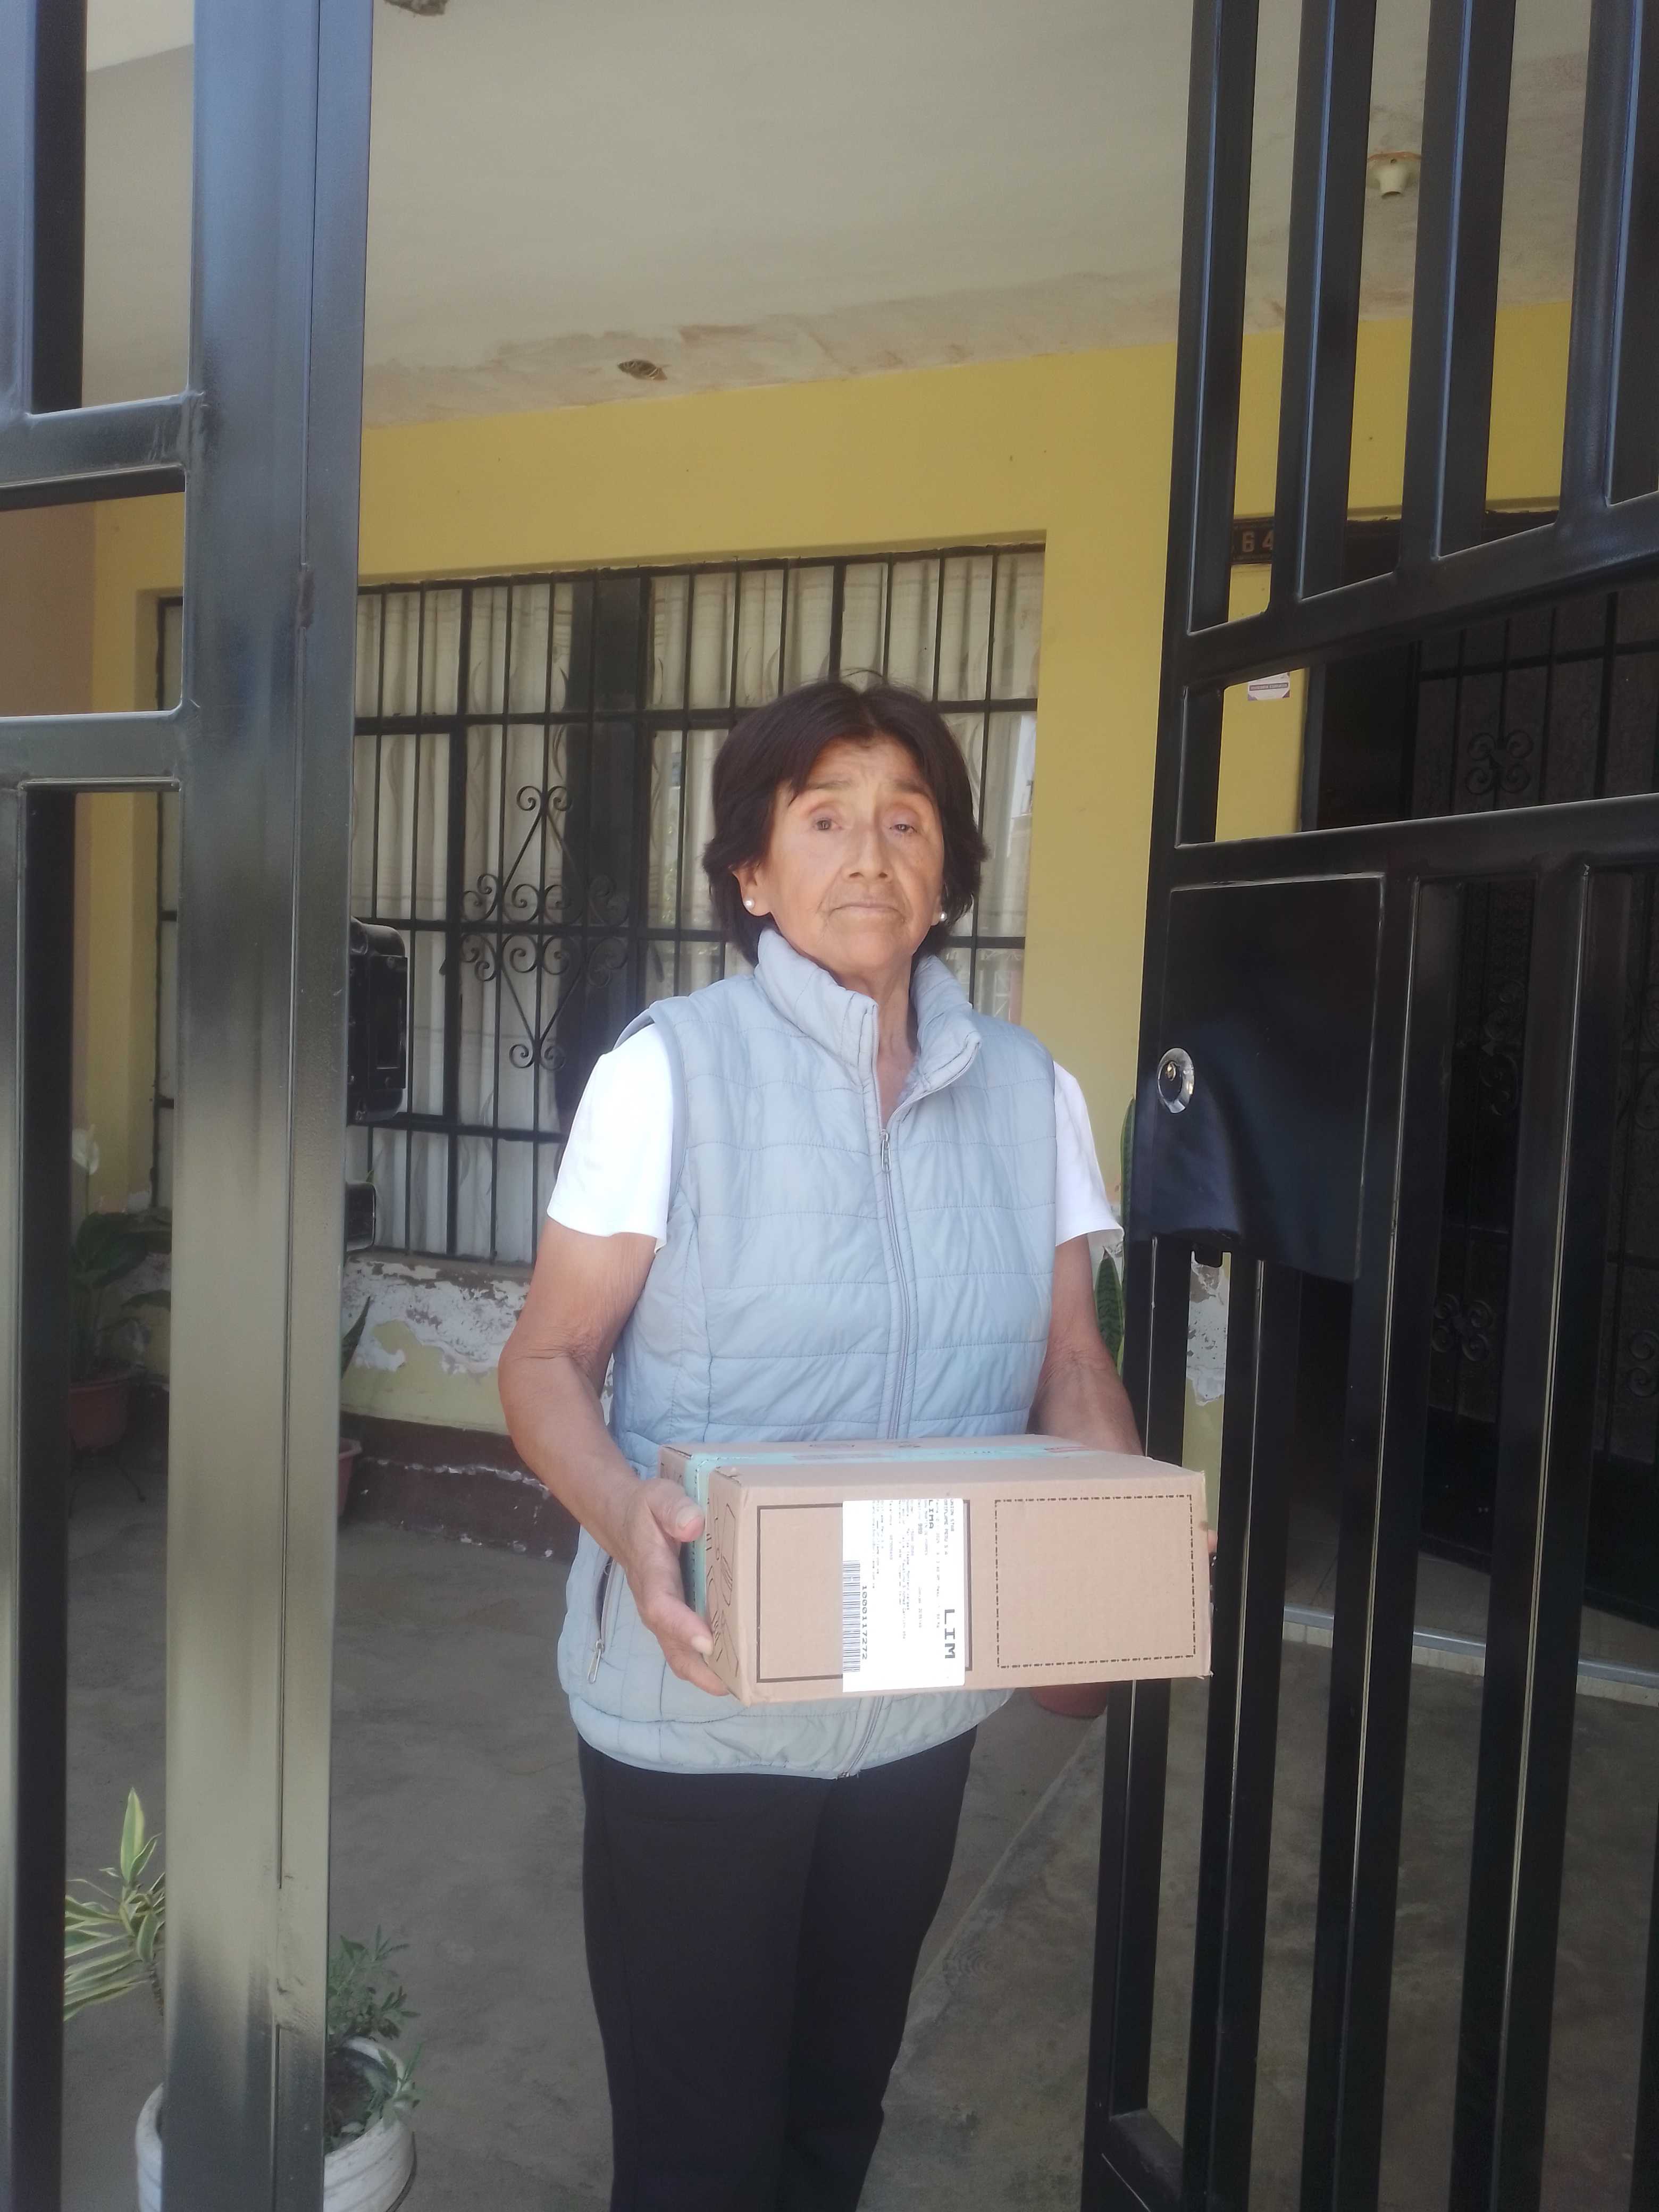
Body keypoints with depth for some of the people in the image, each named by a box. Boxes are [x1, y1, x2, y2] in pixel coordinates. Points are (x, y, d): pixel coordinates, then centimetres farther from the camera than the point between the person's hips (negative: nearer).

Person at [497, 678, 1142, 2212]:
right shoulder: (669, 1072, -14)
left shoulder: (1032, 1093, -1)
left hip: (923, 1701, 4)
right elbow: (549, 1358, -10)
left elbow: (1069, 1360, 5)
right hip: (700, 1703, -4)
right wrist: (627, 1517, -29)